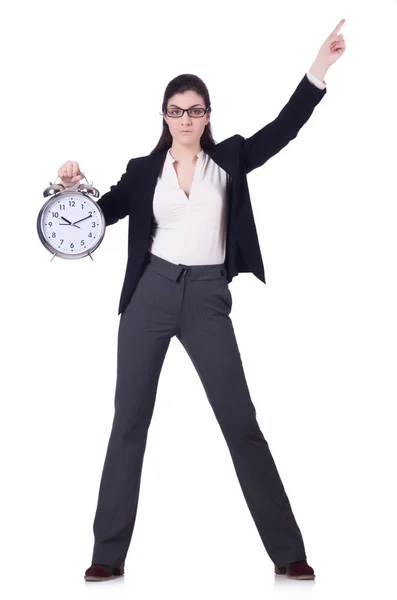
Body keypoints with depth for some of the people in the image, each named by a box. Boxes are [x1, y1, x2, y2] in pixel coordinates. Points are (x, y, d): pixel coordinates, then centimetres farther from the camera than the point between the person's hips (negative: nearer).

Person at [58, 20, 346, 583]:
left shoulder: (228, 158, 6)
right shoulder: (143, 170, 7)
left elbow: (284, 128, -1)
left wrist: (319, 67, -9)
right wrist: (74, 187, -7)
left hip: (208, 299, -1)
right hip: (150, 295, 1)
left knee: (241, 420, 0)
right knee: (130, 419, 4)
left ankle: (288, 552, 8)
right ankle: (109, 554, 13)